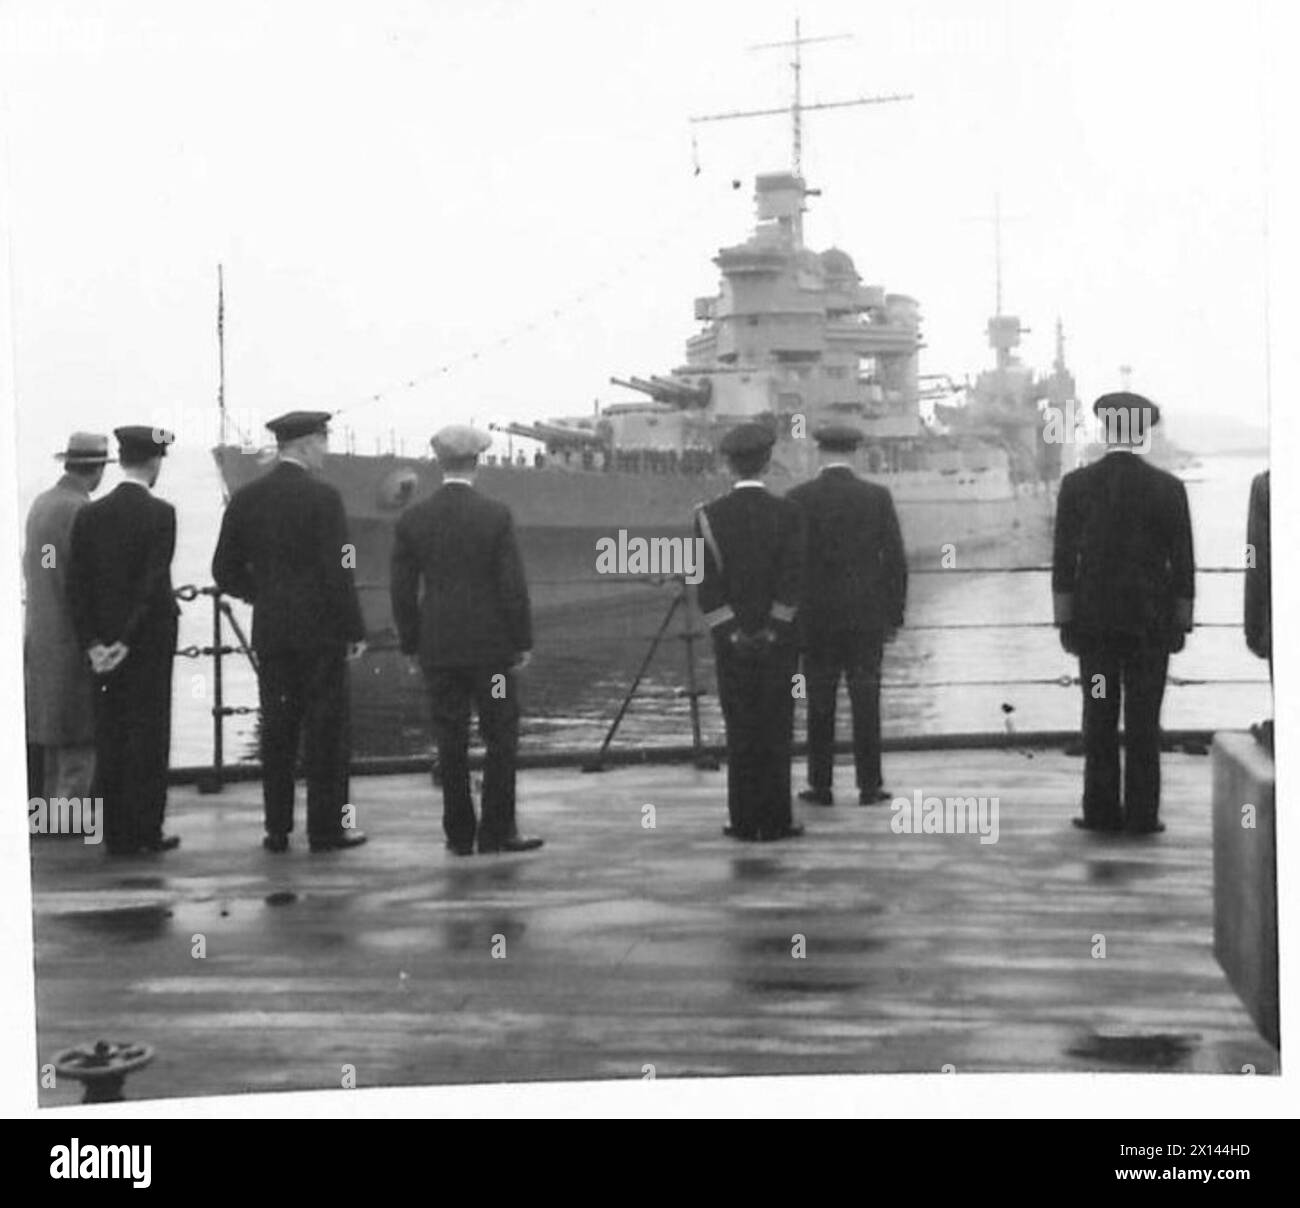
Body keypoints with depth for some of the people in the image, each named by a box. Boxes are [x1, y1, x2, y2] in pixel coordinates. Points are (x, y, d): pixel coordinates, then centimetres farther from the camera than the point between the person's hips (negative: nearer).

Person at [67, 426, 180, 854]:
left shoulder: (89, 515, 3)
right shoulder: (160, 514, -10)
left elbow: (76, 585, 0)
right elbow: (154, 584, -16)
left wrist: (92, 643, -1)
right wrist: (128, 642, -14)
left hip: (102, 646, 4)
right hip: (150, 643, -4)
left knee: (109, 738, 9)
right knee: (148, 736, 3)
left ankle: (115, 835, 12)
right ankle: (145, 831, 4)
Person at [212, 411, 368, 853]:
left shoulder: (246, 498, 6)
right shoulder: (322, 497, -10)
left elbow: (225, 572, 8)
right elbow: (337, 572, -13)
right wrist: (355, 630, -5)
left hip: (269, 633, 5)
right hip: (320, 631, -5)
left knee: (277, 731, 9)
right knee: (325, 729, 2)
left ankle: (277, 829, 11)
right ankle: (326, 828, 4)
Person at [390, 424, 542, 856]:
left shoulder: (412, 520, 0)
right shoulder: (496, 515, -8)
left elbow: (402, 591, 2)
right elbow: (513, 585, -9)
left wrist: (411, 644, 11)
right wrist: (523, 642, -1)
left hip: (438, 649, 3)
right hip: (491, 645, -3)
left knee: (451, 743, 7)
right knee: (501, 739, 6)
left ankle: (459, 834, 11)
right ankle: (496, 831, 6)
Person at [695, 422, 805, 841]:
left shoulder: (709, 516, -3)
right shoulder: (788, 513, -5)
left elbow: (708, 584, -9)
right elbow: (792, 579, -12)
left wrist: (733, 632, -7)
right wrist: (771, 631, -9)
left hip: (731, 639, 1)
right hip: (779, 639, -1)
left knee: (740, 730, 7)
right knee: (776, 730, 4)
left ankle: (744, 821, 8)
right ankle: (775, 820, 5)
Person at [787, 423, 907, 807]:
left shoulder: (798, 499, -5)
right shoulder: (878, 497, -2)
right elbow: (896, 560, -1)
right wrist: (894, 615, 7)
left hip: (816, 618, 0)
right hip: (867, 616, 1)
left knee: (820, 704, 6)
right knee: (866, 702, 4)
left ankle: (820, 786, 9)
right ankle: (869, 786, 5)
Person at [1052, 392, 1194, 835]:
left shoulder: (1076, 484, -2)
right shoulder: (1168, 488, -4)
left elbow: (1064, 558, -1)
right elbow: (1182, 562, -2)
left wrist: (1064, 620, 5)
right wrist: (1182, 624, 6)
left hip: (1093, 619, 1)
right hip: (1150, 619, -1)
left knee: (1099, 717, 7)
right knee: (1143, 720, 3)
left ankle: (1101, 810, 8)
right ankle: (1141, 814, 5)